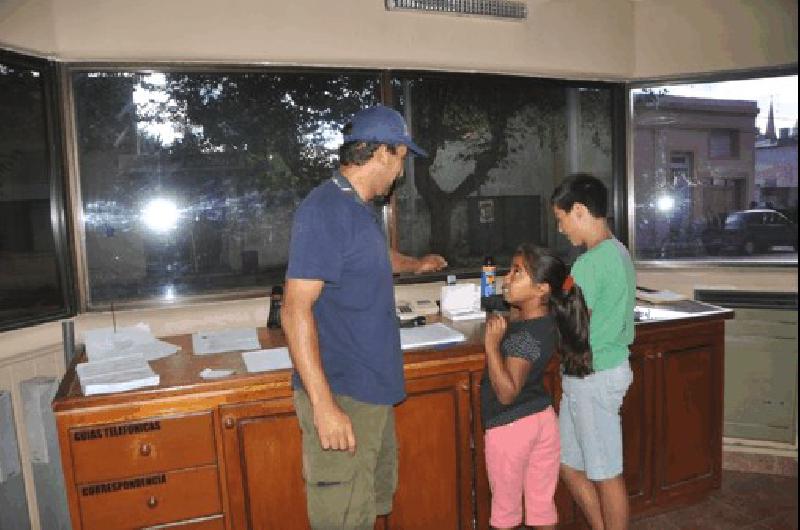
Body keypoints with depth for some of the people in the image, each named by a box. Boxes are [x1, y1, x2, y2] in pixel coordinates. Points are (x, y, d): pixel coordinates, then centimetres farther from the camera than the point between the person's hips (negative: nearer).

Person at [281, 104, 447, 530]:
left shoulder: (359, 208, 11)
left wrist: (415, 264, 49)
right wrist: (323, 404, -25)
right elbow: (295, 310, -23)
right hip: (341, 397, -10)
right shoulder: (324, 210, -19)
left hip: (373, 389, 10)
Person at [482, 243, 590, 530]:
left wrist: (492, 344, -33)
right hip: (544, 419, 8)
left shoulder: (525, 335, -26)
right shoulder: (546, 319, -1)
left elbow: (507, 393, -27)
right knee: (543, 504, 18)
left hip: (510, 427, -8)